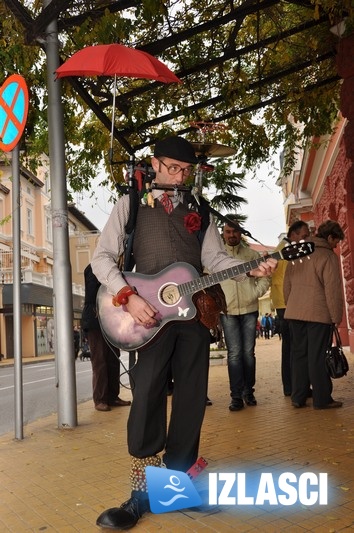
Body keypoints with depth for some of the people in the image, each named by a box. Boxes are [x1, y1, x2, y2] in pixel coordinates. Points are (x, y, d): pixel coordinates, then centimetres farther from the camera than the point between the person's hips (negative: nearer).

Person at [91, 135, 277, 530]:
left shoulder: (198, 209, 15)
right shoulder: (131, 204, 5)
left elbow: (215, 258, 9)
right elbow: (102, 256, -1)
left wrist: (250, 270, -9)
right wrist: (128, 297, -15)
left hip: (194, 309, 4)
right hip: (151, 313, -3)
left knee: (191, 398, 6)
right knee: (148, 398, -7)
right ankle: (142, 492, 6)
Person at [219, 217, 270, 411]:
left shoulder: (252, 254, 8)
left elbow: (264, 278, 9)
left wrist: (255, 294, -5)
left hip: (249, 310, 2)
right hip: (227, 312, -2)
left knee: (248, 352, 6)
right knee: (234, 353, -4)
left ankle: (248, 391, 17)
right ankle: (236, 396, 1)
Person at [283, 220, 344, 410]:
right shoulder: (328, 256, -8)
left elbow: (287, 285, 15)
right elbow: (333, 291, -12)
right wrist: (336, 318, -6)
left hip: (295, 313, 6)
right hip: (318, 314, -6)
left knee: (298, 354, 10)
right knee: (318, 357, -1)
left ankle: (298, 397, 14)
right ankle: (322, 399, 6)